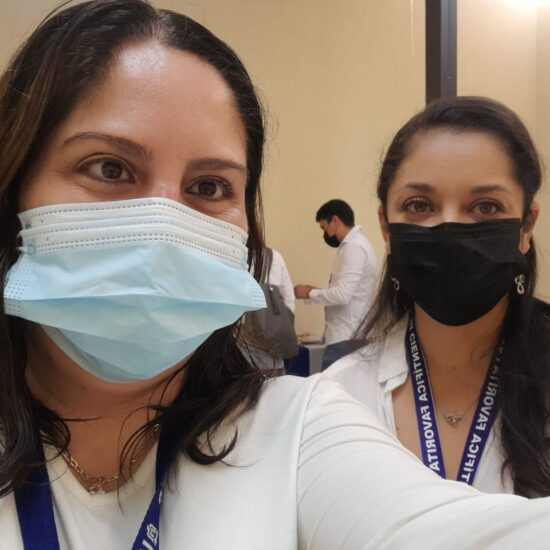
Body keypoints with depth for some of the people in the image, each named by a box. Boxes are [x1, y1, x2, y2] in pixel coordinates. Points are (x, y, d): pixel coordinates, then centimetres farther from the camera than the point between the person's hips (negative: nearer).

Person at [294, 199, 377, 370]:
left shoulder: (354, 247, -15)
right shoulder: (354, 244, 15)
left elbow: (343, 294, -24)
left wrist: (310, 293, -10)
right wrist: (316, 291, 8)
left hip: (346, 339, -10)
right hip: (347, 336, 10)